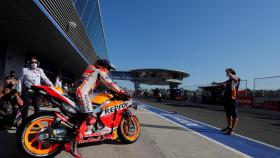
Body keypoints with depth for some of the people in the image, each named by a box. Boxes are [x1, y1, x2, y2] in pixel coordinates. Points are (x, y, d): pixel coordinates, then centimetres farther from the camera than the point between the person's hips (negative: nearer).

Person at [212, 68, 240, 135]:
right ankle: (229, 127, 29)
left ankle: (232, 130, -1)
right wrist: (216, 83, 50)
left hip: (232, 99, -9)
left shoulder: (237, 79, -4)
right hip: (226, 99, 9)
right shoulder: (228, 80, 18)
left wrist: (228, 72, -22)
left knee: (234, 115, -4)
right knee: (228, 114, 17)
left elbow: (233, 78, -30)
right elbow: (222, 83, 38)